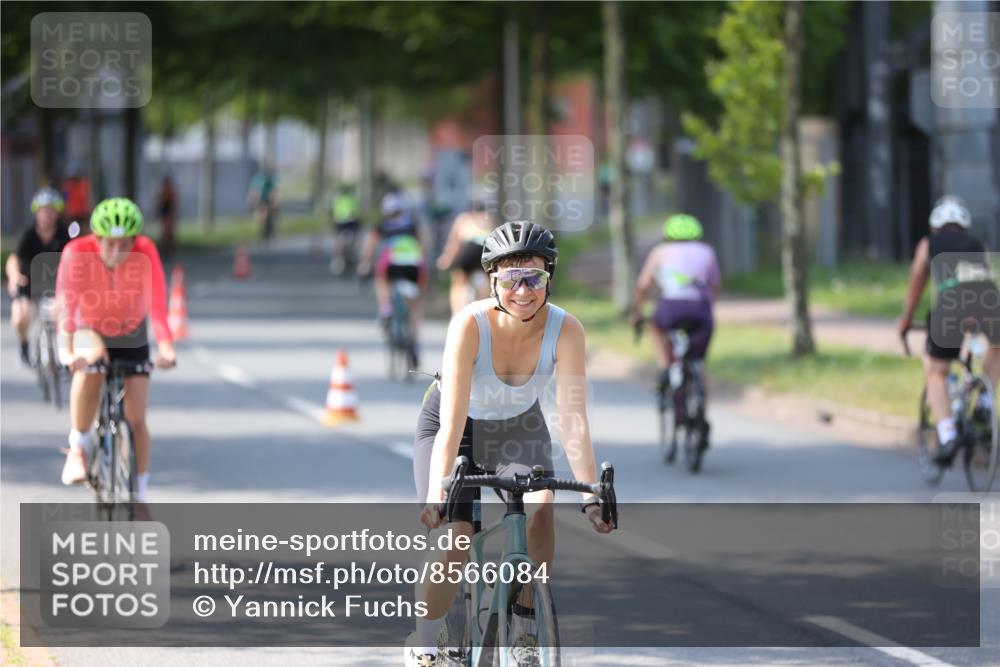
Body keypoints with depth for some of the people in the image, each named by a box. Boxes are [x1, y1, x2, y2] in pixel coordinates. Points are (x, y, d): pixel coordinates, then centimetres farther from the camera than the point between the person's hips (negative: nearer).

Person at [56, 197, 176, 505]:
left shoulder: (145, 252, -28)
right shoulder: (77, 252, -29)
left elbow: (157, 302, -37)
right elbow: (66, 303, -37)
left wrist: (165, 347, -51)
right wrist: (67, 349, -51)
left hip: (131, 336, 1)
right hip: (91, 330, -1)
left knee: (136, 420, -3)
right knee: (92, 358, -37)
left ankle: (139, 495, 17)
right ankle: (78, 447, -21)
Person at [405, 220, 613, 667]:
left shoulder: (565, 330, -28)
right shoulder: (470, 324, -34)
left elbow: (573, 423, -29)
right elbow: (452, 425, -37)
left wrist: (592, 497, -37)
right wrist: (436, 497, -46)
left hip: (518, 427, 2)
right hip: (458, 426, -2)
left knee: (541, 509, -24)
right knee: (455, 538, -18)